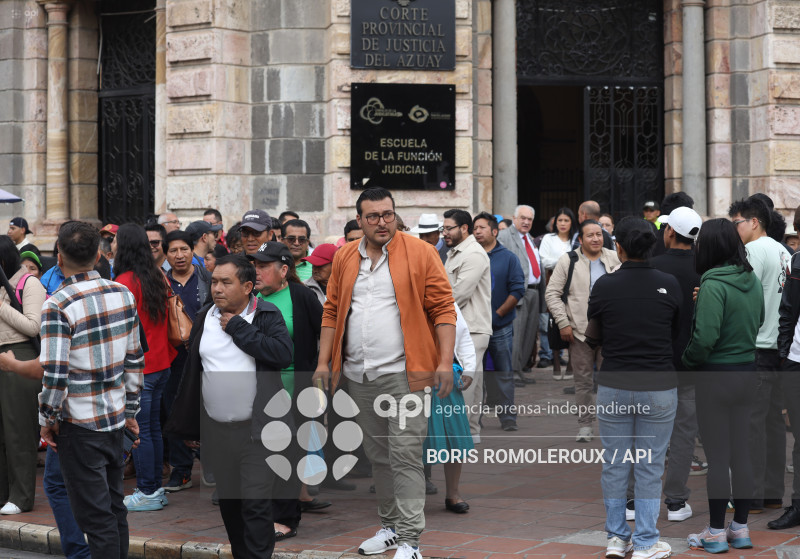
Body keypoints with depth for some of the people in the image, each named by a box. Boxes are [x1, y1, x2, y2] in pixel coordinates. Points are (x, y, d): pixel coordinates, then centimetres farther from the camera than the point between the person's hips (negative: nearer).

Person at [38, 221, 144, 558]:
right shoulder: (123, 295, 2)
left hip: (79, 424, -6)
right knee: (115, 508, 17)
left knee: (96, 517, 0)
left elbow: (55, 374, -19)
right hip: (115, 417, 6)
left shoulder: (58, 306, -17)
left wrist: (47, 420, -5)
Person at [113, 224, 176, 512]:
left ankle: (148, 493, 2)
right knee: (153, 428, 14)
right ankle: (156, 488, 21)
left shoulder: (125, 282, -15)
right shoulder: (157, 277, 8)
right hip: (160, 362, 8)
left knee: (139, 431, -2)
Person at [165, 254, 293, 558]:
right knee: (227, 501, 13)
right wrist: (183, 425, 14)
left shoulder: (267, 315, -5)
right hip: (215, 430, 5)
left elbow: (283, 354, -22)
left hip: (256, 429, -5)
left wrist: (238, 328, -16)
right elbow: (191, 372, 13)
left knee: (256, 504, -9)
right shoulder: (204, 319, 7)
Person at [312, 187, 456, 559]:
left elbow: (443, 308, -5)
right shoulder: (344, 258, 11)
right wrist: (324, 362, 9)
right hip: (359, 376, 5)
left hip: (404, 374, -5)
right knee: (377, 455, 13)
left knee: (405, 455, -7)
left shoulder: (420, 253, -2)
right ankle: (390, 526, 25)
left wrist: (445, 362, -12)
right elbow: (332, 312, 15)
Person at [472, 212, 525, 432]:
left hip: (501, 326, -2)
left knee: (503, 372, 3)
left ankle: (508, 416, 10)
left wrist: (498, 313, -9)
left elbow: (517, 290, -3)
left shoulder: (508, 258, 1)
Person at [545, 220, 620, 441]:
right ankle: (585, 425, 14)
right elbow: (552, 293, 1)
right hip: (580, 331, -1)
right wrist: (563, 323, -6)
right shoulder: (568, 261, 0)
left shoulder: (615, 259, 7)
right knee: (583, 380, 5)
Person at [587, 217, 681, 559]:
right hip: (659, 387, 0)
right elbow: (676, 332, 7)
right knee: (650, 467, 5)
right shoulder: (668, 285, -6)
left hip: (613, 386, 1)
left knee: (614, 463, 11)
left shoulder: (604, 285, -6)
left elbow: (594, 336, 6)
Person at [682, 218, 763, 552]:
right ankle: (740, 529, 21)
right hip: (747, 372, 7)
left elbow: (705, 336, -25)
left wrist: (688, 359, -9)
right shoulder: (752, 281, 3)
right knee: (742, 453, 13)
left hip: (716, 376, -7)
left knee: (717, 456, 2)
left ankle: (715, 533, 10)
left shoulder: (713, 284, -20)